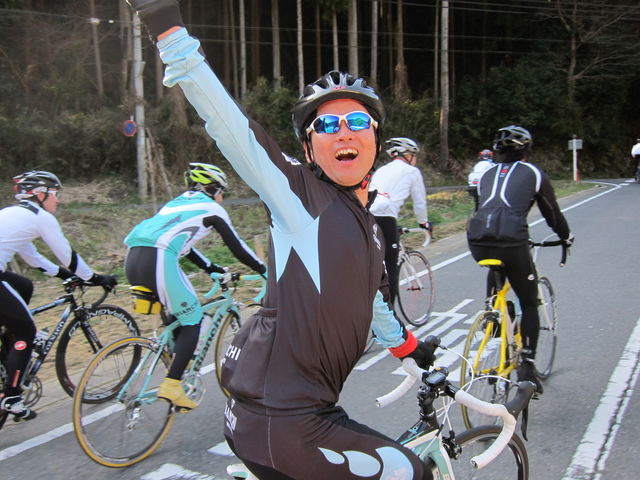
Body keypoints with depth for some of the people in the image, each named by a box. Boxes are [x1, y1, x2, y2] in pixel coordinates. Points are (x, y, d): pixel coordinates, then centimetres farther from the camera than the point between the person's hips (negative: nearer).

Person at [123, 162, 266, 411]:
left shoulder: (176, 204, 33)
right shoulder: (211, 208, 12)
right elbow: (236, 246, 13)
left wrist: (211, 267, 46)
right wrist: (265, 270, 25)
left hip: (133, 260, 8)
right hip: (157, 261, -8)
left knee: (179, 310, 26)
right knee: (192, 318, 5)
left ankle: (178, 359, 29)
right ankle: (171, 386, -4)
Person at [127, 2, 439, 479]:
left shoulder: (369, 227, 14)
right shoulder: (298, 195, -10)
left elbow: (372, 301, 30)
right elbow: (228, 124, -21)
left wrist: (413, 348, 45)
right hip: (284, 425, -8)